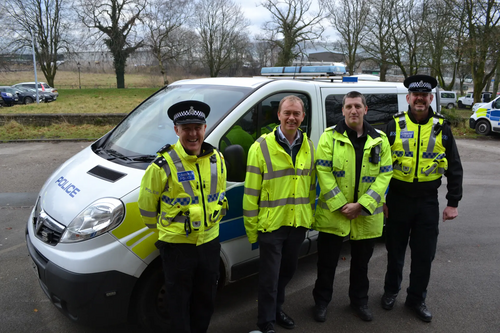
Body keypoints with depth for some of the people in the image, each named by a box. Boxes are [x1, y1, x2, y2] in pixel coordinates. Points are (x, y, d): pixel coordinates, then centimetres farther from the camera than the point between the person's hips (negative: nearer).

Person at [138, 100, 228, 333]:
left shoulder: (217, 159, -1)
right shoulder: (163, 165, -16)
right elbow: (146, 205, -4)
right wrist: (161, 228, 7)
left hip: (209, 241, 5)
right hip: (177, 244, -5)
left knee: (206, 301, 21)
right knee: (179, 305, 11)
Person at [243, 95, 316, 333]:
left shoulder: (308, 147, 5)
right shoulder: (262, 147, -10)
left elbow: (311, 186, 14)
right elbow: (251, 191, -9)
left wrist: (310, 214, 13)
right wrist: (251, 227, -8)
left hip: (299, 223, 5)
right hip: (271, 223, -5)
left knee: (287, 270, 21)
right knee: (269, 276, 6)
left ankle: (277, 309, 43)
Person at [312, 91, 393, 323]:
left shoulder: (379, 140, 3)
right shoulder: (330, 137, -4)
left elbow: (384, 175, -3)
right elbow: (323, 173, -10)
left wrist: (361, 205, -14)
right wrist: (341, 205, -16)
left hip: (366, 215, 2)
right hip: (333, 214, -2)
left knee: (361, 262, 19)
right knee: (327, 262, 10)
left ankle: (359, 301, 40)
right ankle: (321, 301, 30)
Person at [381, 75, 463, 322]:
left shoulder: (441, 128, 1)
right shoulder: (394, 126, -2)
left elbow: (454, 168, 5)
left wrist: (453, 202, 1)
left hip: (428, 200, 1)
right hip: (398, 198, -1)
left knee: (424, 254, 8)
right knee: (395, 249, 13)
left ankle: (416, 299, 28)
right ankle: (391, 290, 36)